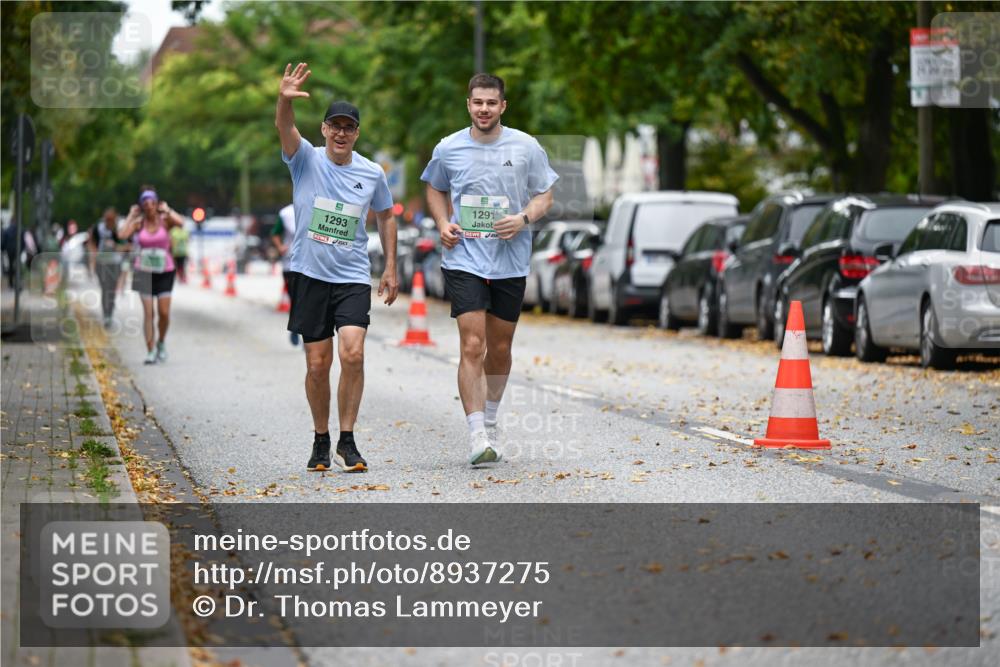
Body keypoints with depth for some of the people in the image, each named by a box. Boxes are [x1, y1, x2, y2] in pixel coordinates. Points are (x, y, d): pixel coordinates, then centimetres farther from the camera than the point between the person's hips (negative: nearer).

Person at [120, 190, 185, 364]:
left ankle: (161, 342, 21)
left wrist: (167, 210, -9)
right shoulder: (139, 223, 1)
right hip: (144, 271, 0)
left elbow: (181, 222, -23)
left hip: (165, 271, 0)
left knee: (164, 312, -5)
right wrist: (131, 215, -7)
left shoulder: (165, 220, -2)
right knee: (148, 312, -6)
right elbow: (124, 235, -16)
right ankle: (150, 351, -5)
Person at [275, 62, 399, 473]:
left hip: (353, 277, 0)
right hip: (309, 274, 0)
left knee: (352, 353, -17)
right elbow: (284, 128, -22)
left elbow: (386, 216, 18)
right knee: (317, 365, 3)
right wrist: (285, 100, -43)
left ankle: (347, 440, -7)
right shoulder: (306, 159, -2)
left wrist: (390, 268, 13)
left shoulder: (372, 173, 3)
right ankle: (321, 441, 19)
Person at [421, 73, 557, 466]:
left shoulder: (526, 147, 0)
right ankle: (477, 437, -17)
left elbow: (544, 195, 8)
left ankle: (489, 423, 32)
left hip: (510, 262, 2)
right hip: (464, 260, -2)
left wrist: (523, 219, -12)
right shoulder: (448, 149, 1)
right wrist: (442, 224, 0)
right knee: (472, 347, -13)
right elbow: (435, 189, 18)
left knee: (499, 349, 11)